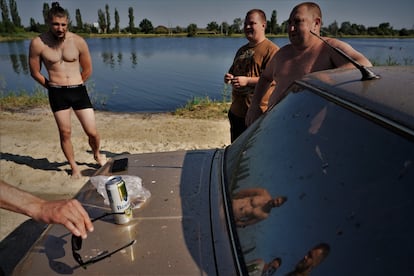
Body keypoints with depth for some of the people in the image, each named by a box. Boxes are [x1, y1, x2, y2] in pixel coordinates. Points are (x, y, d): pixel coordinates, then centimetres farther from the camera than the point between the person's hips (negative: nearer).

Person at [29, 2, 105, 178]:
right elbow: (35, 73, 6)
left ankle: (97, 155, 31)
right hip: (57, 94, 0)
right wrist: (53, 87, 12)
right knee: (65, 133, 5)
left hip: (79, 91, 1)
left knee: (92, 132, -1)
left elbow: (88, 69, 9)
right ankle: (74, 168, 24)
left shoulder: (78, 41, -3)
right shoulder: (38, 43, -6)